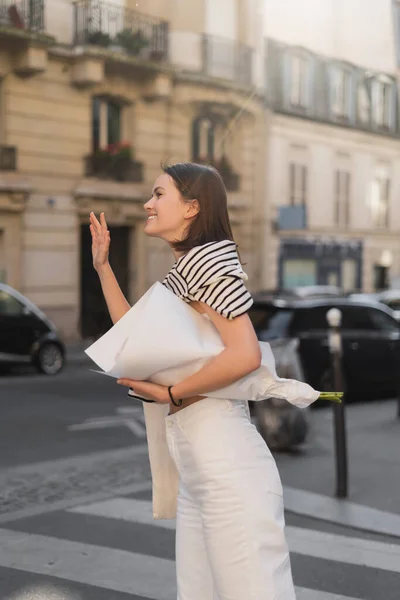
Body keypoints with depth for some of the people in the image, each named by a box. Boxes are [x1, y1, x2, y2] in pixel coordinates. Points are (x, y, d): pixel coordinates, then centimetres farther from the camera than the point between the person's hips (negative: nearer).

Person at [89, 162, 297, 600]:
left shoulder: (205, 259, -11)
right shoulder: (182, 270, 18)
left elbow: (245, 355, -21)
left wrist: (170, 395, -12)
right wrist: (103, 267, 21)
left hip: (227, 465, -10)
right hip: (197, 469, 10)